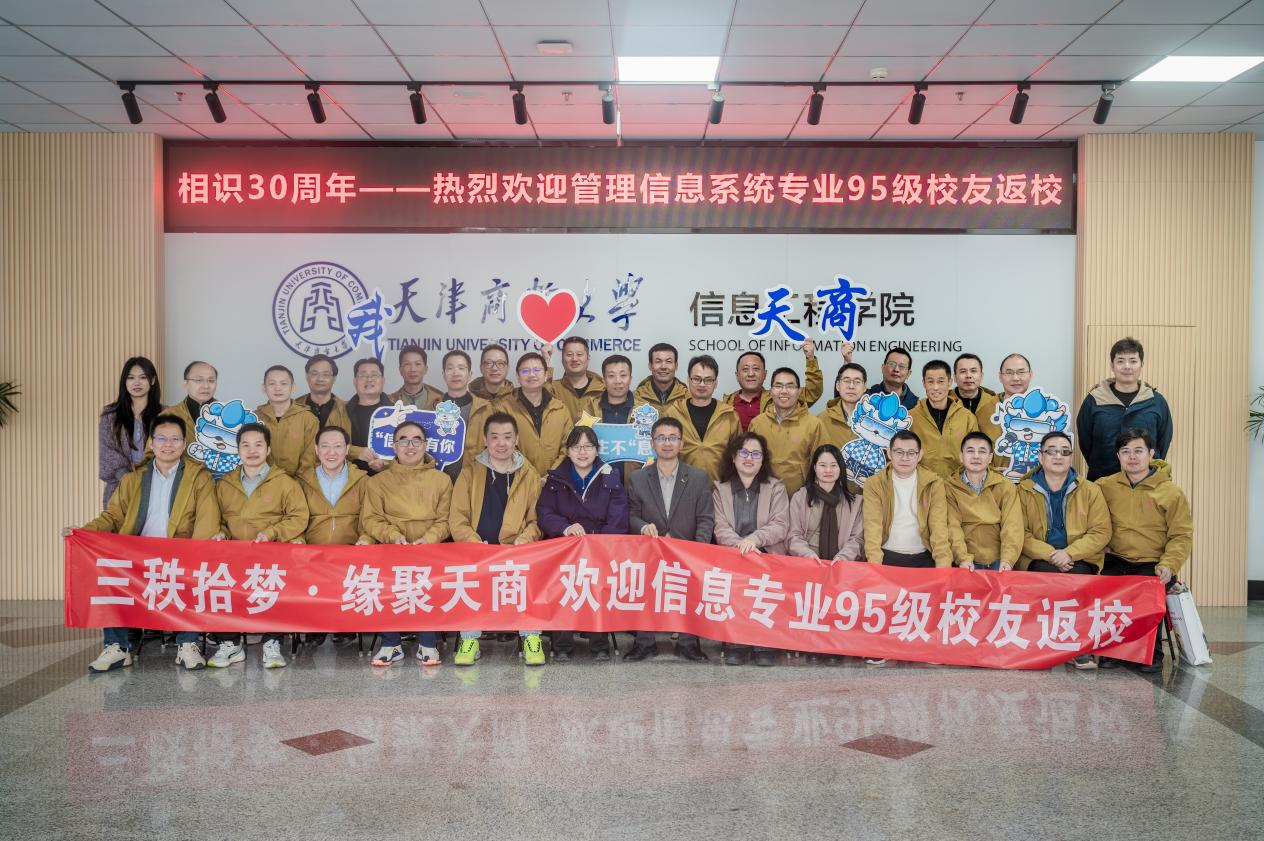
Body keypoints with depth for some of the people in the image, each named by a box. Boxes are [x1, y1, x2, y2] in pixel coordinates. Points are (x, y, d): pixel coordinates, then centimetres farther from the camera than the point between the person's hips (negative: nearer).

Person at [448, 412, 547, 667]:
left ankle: (531, 637, -15)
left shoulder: (529, 475, 13)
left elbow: (536, 520, 12)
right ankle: (470, 639, -17)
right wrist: (475, 543, -12)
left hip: (517, 551, 0)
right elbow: (457, 519, 5)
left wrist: (524, 539, -9)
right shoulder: (470, 473, 11)